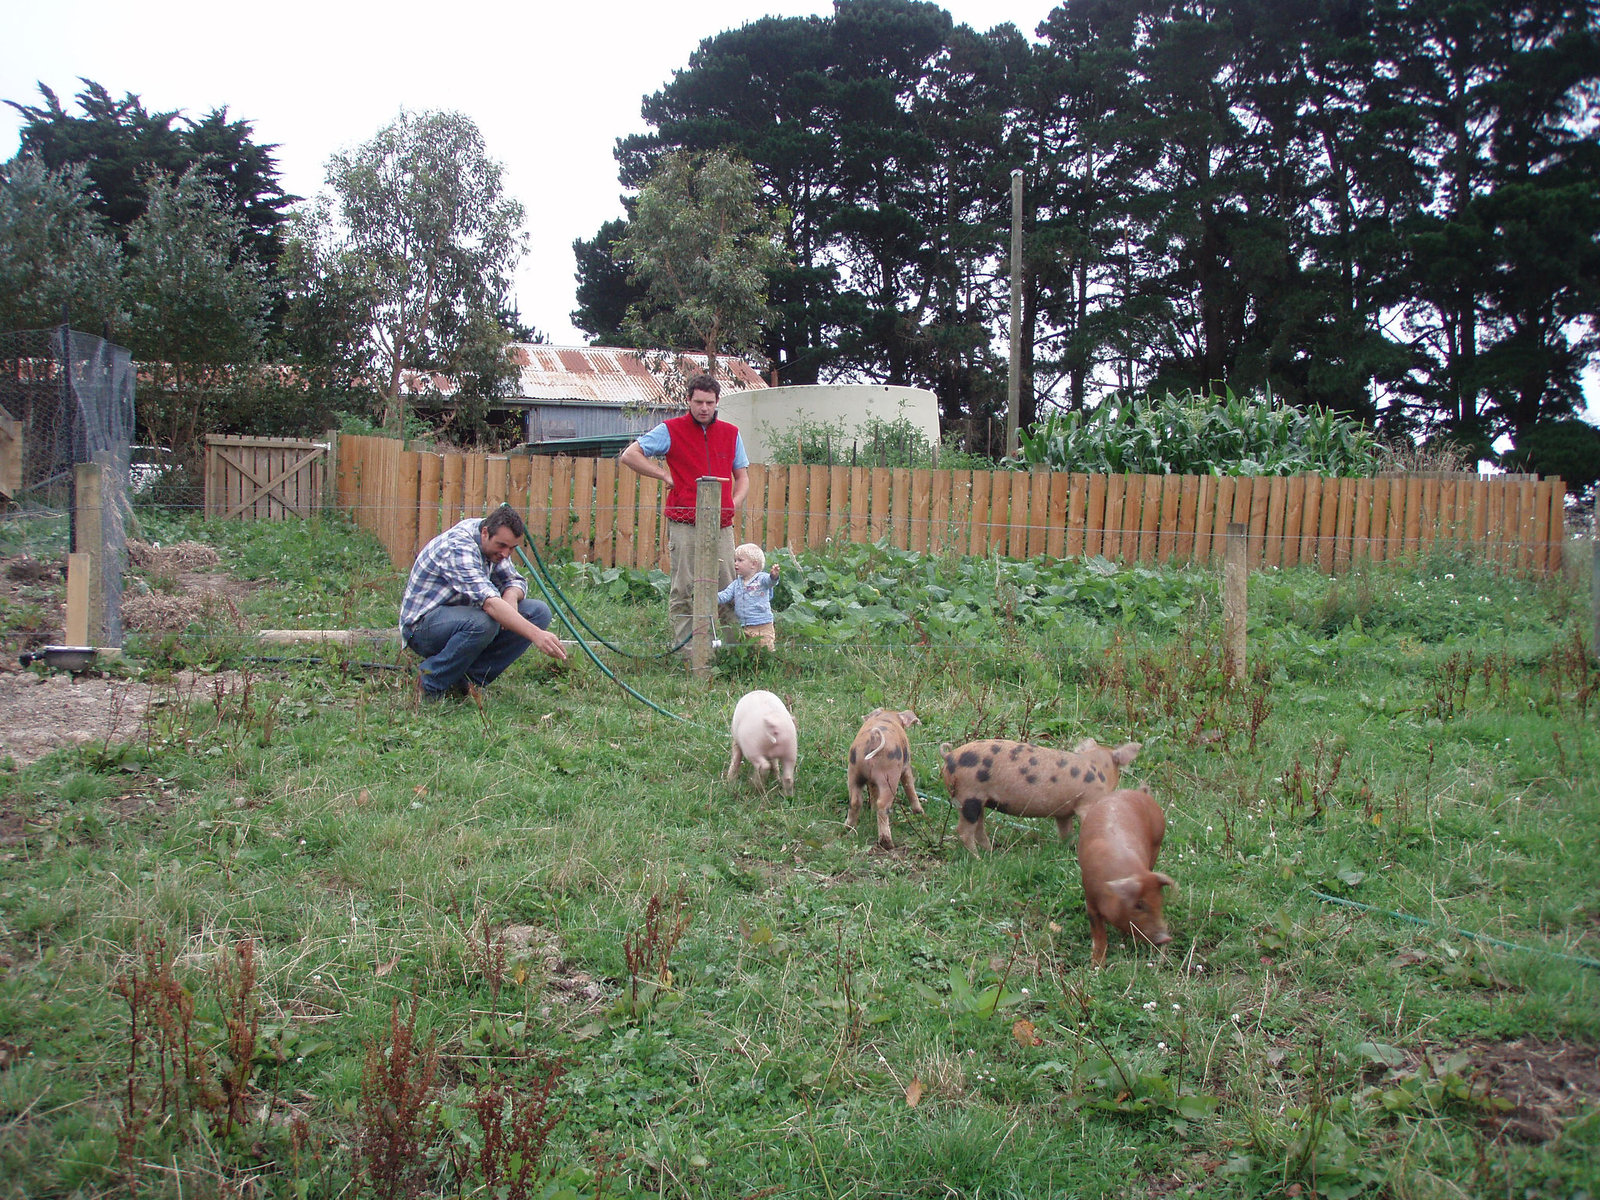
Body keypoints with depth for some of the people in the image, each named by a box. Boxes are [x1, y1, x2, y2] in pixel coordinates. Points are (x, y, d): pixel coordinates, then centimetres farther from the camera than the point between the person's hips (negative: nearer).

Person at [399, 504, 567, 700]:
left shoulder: (492, 541, -1)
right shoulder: (457, 547, -28)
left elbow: (515, 581, 11)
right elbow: (489, 602, -41)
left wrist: (511, 594, -16)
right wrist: (536, 635, -49)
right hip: (423, 623, -8)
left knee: (539, 611, -9)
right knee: (482, 622, -40)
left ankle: (471, 679, -6)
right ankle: (431, 681, -15)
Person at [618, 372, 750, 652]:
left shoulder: (731, 433, 15)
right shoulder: (672, 430, 4)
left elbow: (742, 474, 22)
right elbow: (629, 455, 4)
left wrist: (735, 502, 4)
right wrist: (665, 475, -2)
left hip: (722, 526, 3)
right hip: (685, 526, -3)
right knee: (683, 590, -2)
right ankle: (683, 647, 3)